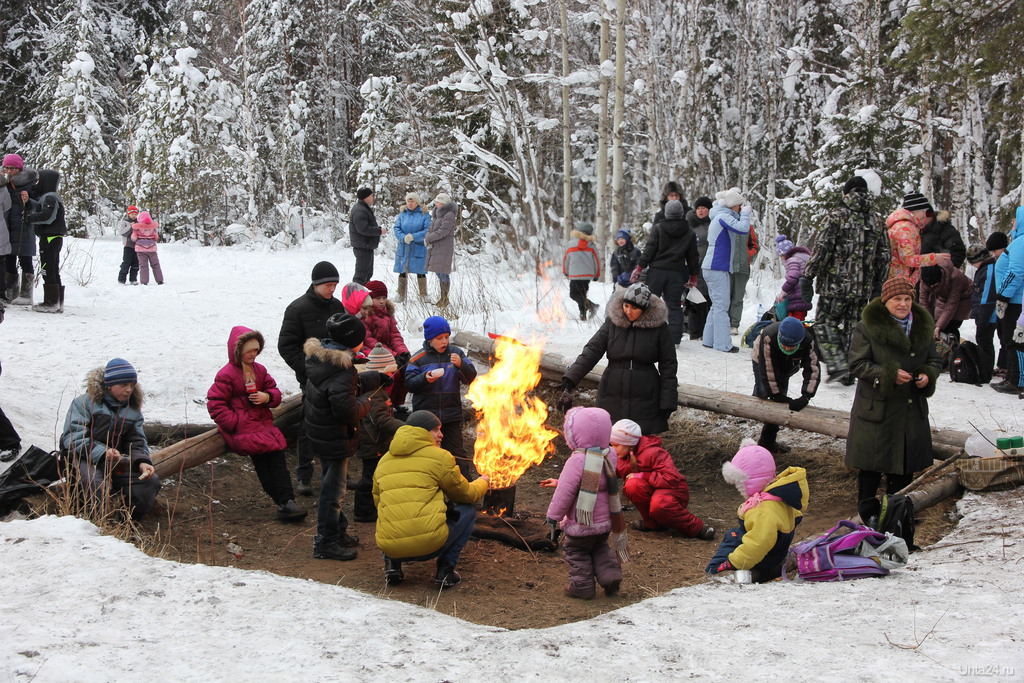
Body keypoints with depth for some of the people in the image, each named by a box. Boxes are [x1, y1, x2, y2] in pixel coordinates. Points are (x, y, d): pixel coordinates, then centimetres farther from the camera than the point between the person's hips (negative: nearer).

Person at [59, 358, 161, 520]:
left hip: (118, 458, 5)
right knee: (99, 485, -37)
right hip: (85, 458, -5)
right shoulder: (85, 403, -7)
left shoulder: (133, 409, 12)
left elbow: (137, 442, 8)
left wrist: (142, 462, -15)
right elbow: (73, 438, -16)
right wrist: (102, 452, -29)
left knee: (151, 481, -15)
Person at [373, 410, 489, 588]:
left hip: (388, 545, 6)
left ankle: (392, 563, 15)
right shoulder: (439, 456, 3)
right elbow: (466, 494, 14)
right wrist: (482, 483, 37)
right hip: (429, 544, -5)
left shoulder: (384, 461, 18)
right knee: (467, 510, 19)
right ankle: (446, 570, 8)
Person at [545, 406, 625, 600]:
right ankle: (610, 575, 15)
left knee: (575, 551, 12)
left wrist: (554, 515, -8)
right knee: (600, 547, 27)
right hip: (605, 521, 7)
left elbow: (565, 491, -20)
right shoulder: (609, 455, -2)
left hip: (581, 523, -7)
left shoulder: (577, 460, -24)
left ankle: (582, 585, 15)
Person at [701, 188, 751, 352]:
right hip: (717, 268, -10)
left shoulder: (720, 216, 18)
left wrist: (743, 214, 18)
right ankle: (723, 343, -8)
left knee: (717, 305, 14)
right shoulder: (723, 217, -12)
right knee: (721, 306, -8)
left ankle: (709, 340, 17)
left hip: (714, 267, 10)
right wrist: (746, 213, -8)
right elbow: (743, 228, -25)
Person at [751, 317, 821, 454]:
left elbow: (813, 369, -32)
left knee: (779, 401, -1)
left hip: (786, 368, 2)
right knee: (762, 392, -16)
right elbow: (768, 370, -38)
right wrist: (776, 394, -33)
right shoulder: (768, 337, -45)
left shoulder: (807, 342, -35)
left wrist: (805, 397, -41)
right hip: (762, 362, -2)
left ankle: (768, 441, 6)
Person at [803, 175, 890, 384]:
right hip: (863, 288, 5)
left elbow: (822, 249, -13)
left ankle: (838, 366, -11)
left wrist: (808, 277, -7)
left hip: (835, 284, -5)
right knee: (853, 326, 11)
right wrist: (878, 287, 20)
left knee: (825, 322, 3)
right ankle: (849, 373, 12)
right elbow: (884, 256, 12)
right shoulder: (875, 221, 10)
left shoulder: (837, 216, -7)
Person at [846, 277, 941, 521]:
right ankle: (868, 511, 15)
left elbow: (934, 360, 17)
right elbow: (857, 364, -11)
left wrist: (927, 376, -6)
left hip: (912, 410, 5)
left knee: (904, 465, 12)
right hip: (876, 407, -5)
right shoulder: (867, 327, -8)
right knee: (871, 464, 1)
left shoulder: (923, 326, 8)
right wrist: (889, 375, -22)